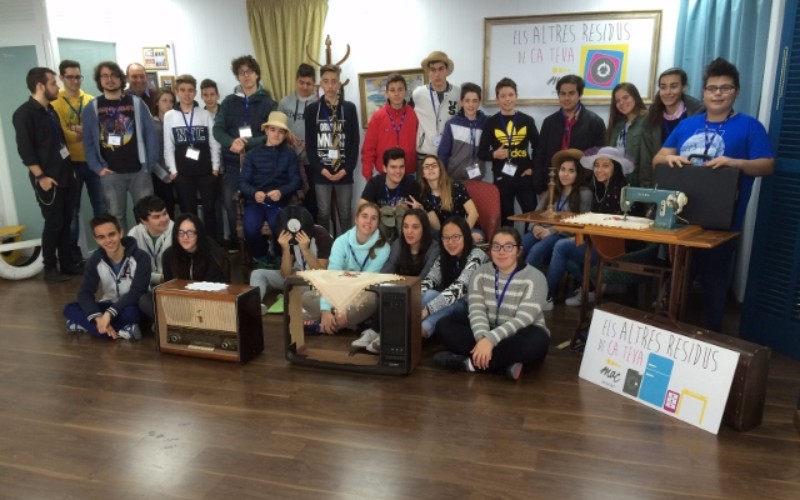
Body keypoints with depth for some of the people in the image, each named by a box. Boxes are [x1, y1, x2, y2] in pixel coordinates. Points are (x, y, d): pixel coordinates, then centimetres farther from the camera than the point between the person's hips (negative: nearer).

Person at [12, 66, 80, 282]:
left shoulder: (50, 111, 14)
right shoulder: (24, 114, -10)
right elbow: (25, 149, -15)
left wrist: (70, 169, 16)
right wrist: (40, 177, -17)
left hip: (65, 177, 7)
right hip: (48, 179, -7)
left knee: (66, 222, 10)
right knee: (53, 224, -1)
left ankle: (68, 263, 19)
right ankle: (50, 268, 11)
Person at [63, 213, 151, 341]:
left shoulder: (140, 257, -18)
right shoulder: (95, 260, -5)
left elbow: (136, 293, -24)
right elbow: (85, 293, -12)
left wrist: (109, 313, -33)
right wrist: (98, 317, -31)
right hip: (109, 306, 5)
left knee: (130, 313, -39)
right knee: (70, 309, -18)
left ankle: (85, 325, -21)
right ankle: (121, 332, -27)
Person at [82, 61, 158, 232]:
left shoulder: (136, 103, 4)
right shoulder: (91, 108, 5)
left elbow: (150, 134, 2)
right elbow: (88, 142, 5)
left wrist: (150, 164, -4)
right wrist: (98, 168, -5)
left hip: (139, 171, 0)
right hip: (111, 173, 0)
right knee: (116, 217, 7)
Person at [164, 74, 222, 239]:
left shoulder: (205, 114, 5)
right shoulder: (169, 116, 4)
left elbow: (214, 142, 4)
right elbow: (168, 146, 3)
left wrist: (215, 167, -2)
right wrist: (173, 170, -3)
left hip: (206, 171, 0)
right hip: (183, 173, 0)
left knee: (209, 208, 3)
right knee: (189, 211, 6)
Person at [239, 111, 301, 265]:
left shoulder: (289, 154, 12)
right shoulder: (252, 154, 13)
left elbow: (295, 180, 2)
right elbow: (243, 181, 4)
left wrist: (281, 192, -18)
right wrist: (254, 193, -18)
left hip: (278, 202, -1)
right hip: (255, 201, 1)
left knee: (280, 229, -31)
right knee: (250, 229, -28)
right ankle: (261, 257, 5)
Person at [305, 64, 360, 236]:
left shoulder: (349, 108, 4)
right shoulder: (312, 109, 4)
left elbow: (355, 142, 1)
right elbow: (309, 144, 1)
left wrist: (347, 169, -9)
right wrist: (321, 169, -10)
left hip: (344, 172, 0)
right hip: (321, 173, 0)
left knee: (345, 214, 6)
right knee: (323, 214, 5)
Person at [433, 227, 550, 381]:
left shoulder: (534, 277, -13)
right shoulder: (481, 273, -1)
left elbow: (523, 319, -24)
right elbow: (477, 310, -13)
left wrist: (490, 339, -37)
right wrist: (483, 338, -34)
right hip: (487, 332, 4)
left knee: (536, 341, -38)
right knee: (444, 326, -17)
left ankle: (469, 362, -29)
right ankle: (505, 361, -27)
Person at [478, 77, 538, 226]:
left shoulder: (527, 120, 6)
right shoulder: (491, 122, 2)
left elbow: (538, 147, 13)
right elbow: (481, 153, 3)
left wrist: (533, 168, 2)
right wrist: (494, 154, -15)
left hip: (524, 177, 1)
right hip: (501, 179, -1)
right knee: (505, 218, 7)